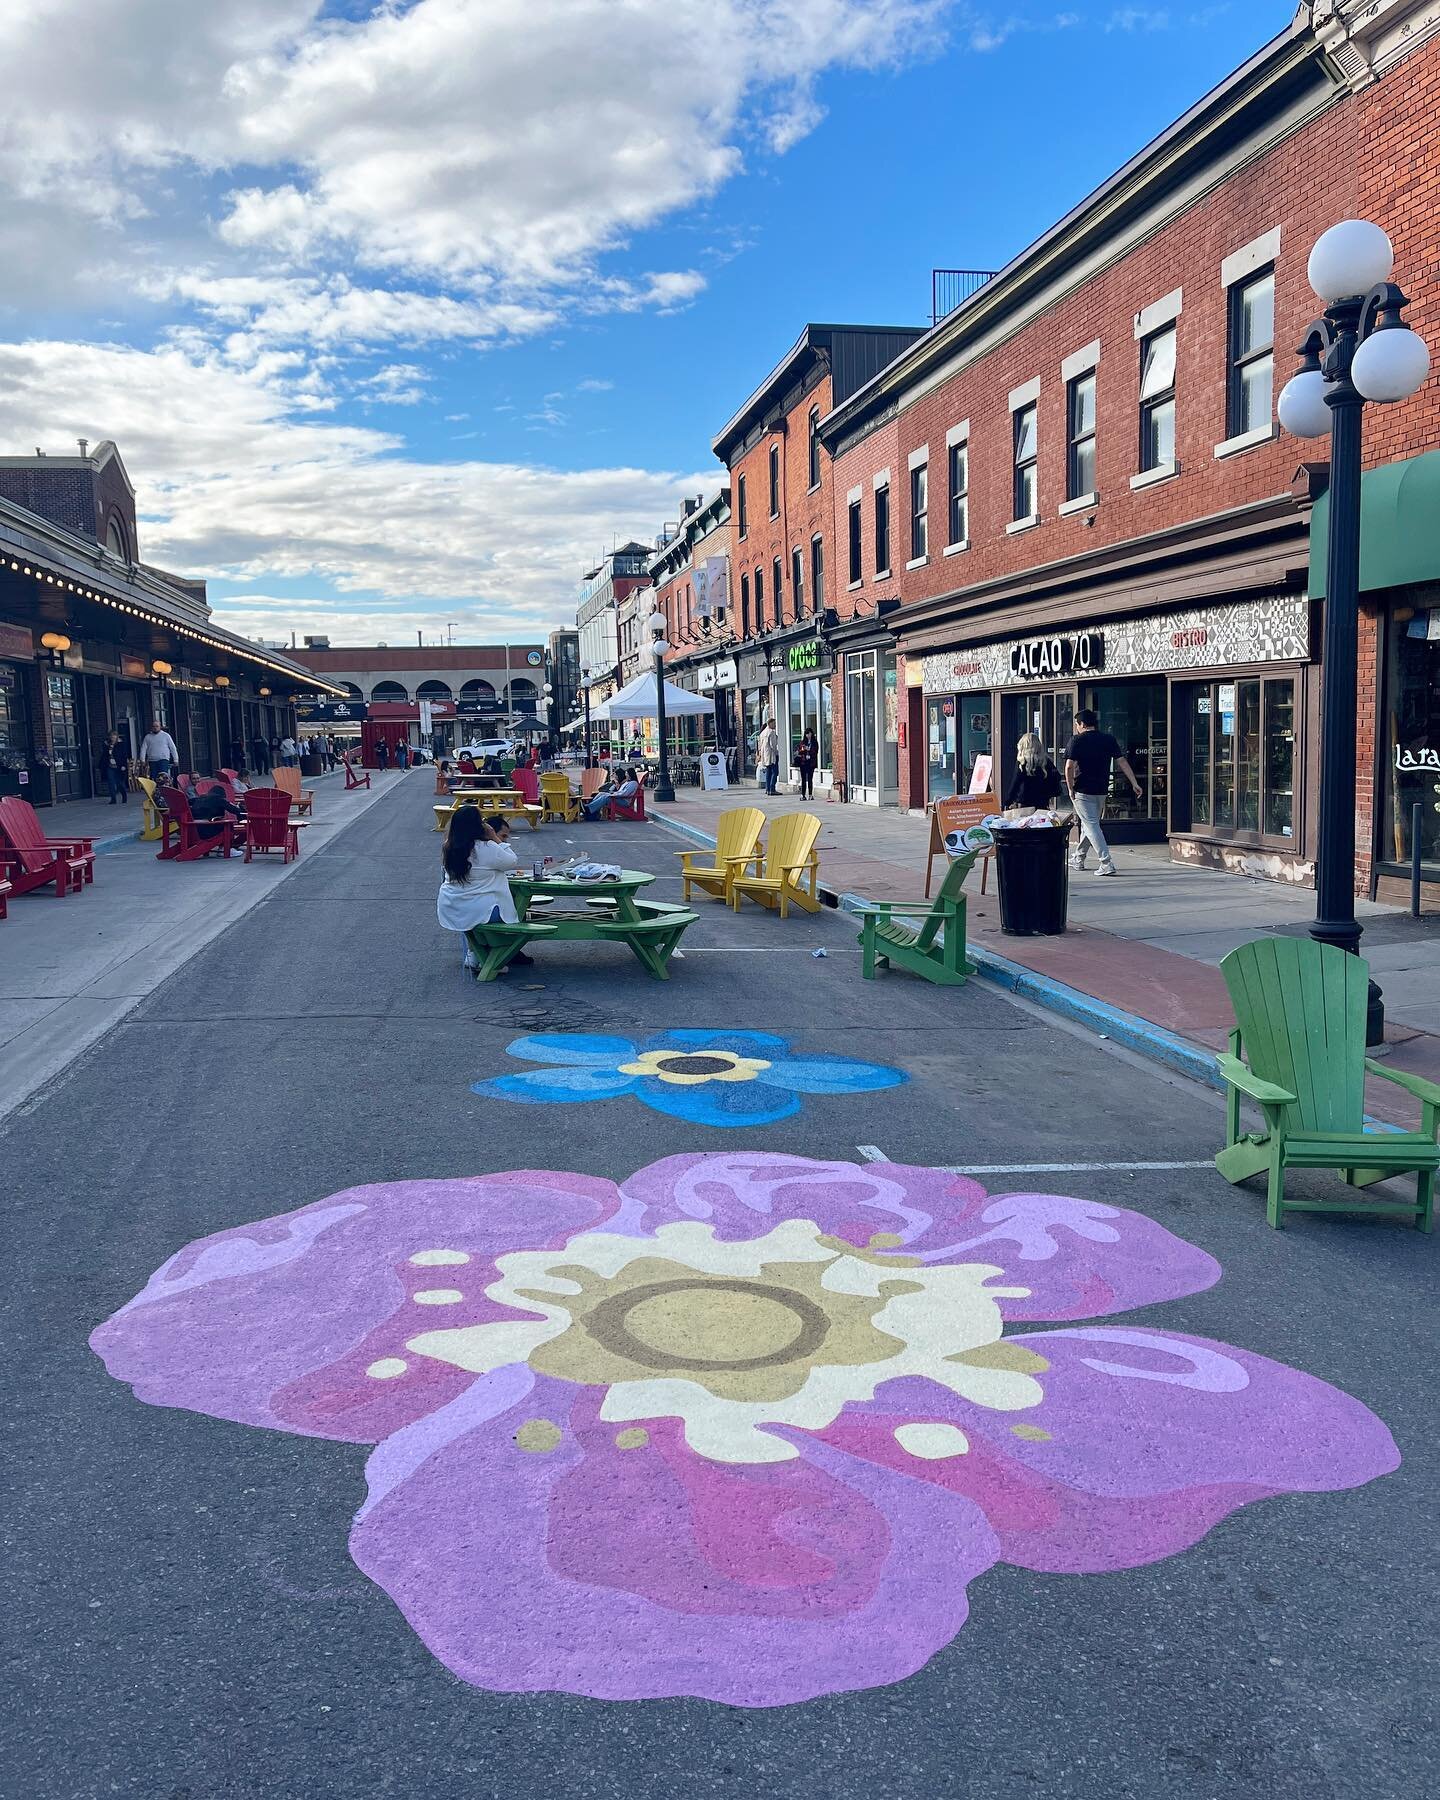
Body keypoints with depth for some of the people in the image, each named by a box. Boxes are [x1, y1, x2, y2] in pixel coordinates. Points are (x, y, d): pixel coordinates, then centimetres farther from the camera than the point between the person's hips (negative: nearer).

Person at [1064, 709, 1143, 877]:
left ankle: (1107, 863, -16)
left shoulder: (1076, 740, -7)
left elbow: (1070, 767, -15)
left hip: (1083, 790, -6)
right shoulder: (1109, 739, 6)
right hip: (1102, 790, 6)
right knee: (1089, 823, 19)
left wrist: (1070, 789, -6)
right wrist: (1135, 784, 2)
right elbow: (1122, 762, 2)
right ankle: (1078, 859, 32)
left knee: (1091, 825, -5)